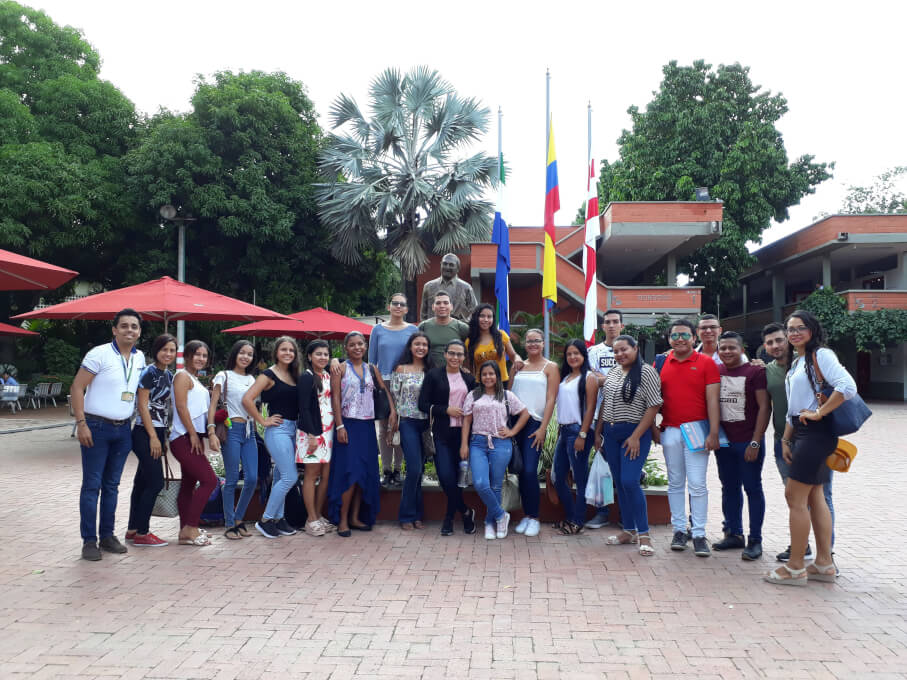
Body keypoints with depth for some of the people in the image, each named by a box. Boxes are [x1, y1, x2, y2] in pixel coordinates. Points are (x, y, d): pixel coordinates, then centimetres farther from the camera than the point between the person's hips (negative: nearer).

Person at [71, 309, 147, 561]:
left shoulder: (140, 358, 7)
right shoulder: (99, 354, -11)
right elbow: (77, 387, -11)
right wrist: (81, 423, -17)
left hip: (123, 429, 6)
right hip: (97, 427, -5)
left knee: (112, 485, 12)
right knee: (92, 485, -1)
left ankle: (107, 536, 21)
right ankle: (89, 540, 6)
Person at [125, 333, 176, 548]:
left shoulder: (168, 375, 13)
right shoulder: (149, 372, -11)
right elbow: (142, 405, -14)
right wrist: (153, 437, -16)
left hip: (158, 432, 8)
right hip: (145, 433, -8)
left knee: (143, 482, 13)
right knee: (156, 482, -8)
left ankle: (132, 530, 21)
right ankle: (141, 533, 1)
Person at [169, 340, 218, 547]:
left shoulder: (195, 380, 21)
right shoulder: (183, 376, -6)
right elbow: (181, 407, -15)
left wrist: (201, 437, 14)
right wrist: (193, 434, -16)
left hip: (193, 438, 10)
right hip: (184, 438, -10)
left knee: (188, 485, 10)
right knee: (209, 480, -14)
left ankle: (186, 531, 14)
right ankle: (190, 529, -10)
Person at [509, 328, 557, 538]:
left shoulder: (550, 367, 4)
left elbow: (550, 400, -2)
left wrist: (543, 428, -10)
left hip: (535, 423, -4)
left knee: (530, 471, -11)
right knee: (520, 470, 5)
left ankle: (534, 518, 0)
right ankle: (526, 516, 15)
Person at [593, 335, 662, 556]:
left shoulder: (646, 372, -9)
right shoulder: (613, 372, 12)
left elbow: (654, 406, -13)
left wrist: (636, 436, -16)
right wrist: (598, 432, 15)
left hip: (635, 433, -7)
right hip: (611, 433, 7)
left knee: (630, 482, -14)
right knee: (619, 483, 9)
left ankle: (643, 534, -2)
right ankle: (629, 531, 20)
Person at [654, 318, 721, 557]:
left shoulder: (706, 363, 0)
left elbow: (712, 400, -4)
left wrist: (713, 433, -9)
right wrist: (653, 428, 5)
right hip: (670, 430, 3)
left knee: (697, 484, -4)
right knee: (675, 483, 9)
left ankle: (699, 535, 4)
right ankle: (679, 530, 18)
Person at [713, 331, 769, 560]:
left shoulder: (755, 372, -6)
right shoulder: (714, 372, 8)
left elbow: (764, 407, -9)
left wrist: (755, 442, -13)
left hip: (748, 442, -5)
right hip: (723, 441, 5)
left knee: (753, 488, 1)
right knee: (729, 488, 12)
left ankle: (755, 540, 9)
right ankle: (734, 534, 24)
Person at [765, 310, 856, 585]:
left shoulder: (820, 355, -10)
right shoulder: (796, 362, 18)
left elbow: (848, 387, -25)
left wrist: (818, 413, -18)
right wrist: (786, 440, 14)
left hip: (816, 432, -10)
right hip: (801, 433, 10)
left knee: (796, 498, -6)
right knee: (814, 497, 12)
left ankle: (795, 568, 3)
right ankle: (824, 563, 20)